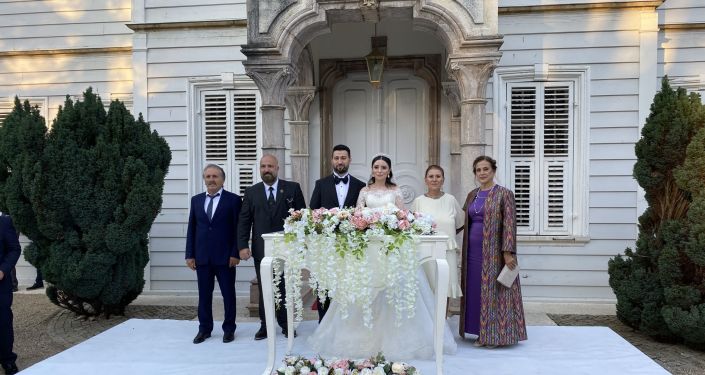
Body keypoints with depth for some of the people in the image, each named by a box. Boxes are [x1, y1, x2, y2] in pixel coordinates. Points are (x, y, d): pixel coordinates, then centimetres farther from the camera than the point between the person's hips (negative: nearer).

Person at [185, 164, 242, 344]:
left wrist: (235, 253, -11)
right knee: (204, 294, 9)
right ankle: (204, 329, 22)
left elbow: (238, 228, -5)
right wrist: (190, 255, 4)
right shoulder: (196, 200, 10)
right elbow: (191, 228, 9)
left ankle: (229, 329, 19)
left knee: (228, 294, 6)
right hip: (202, 256, 3)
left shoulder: (233, 199, -3)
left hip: (225, 256, -3)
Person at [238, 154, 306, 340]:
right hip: (261, 249, 1)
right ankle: (265, 325, 21)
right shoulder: (251, 192, 7)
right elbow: (244, 221, 4)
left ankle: (286, 324, 22)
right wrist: (243, 245, -5)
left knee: (285, 288, 7)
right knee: (264, 290, 8)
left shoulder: (292, 188, 2)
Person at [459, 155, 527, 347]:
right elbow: (464, 221, 19)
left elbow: (509, 224, -11)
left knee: (493, 289, 1)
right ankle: (482, 333, 20)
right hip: (474, 251, 6)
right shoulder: (472, 195, 13)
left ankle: (495, 335, 13)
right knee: (476, 290, 9)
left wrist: (508, 252, -17)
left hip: (494, 251, -6)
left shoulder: (504, 194, -6)